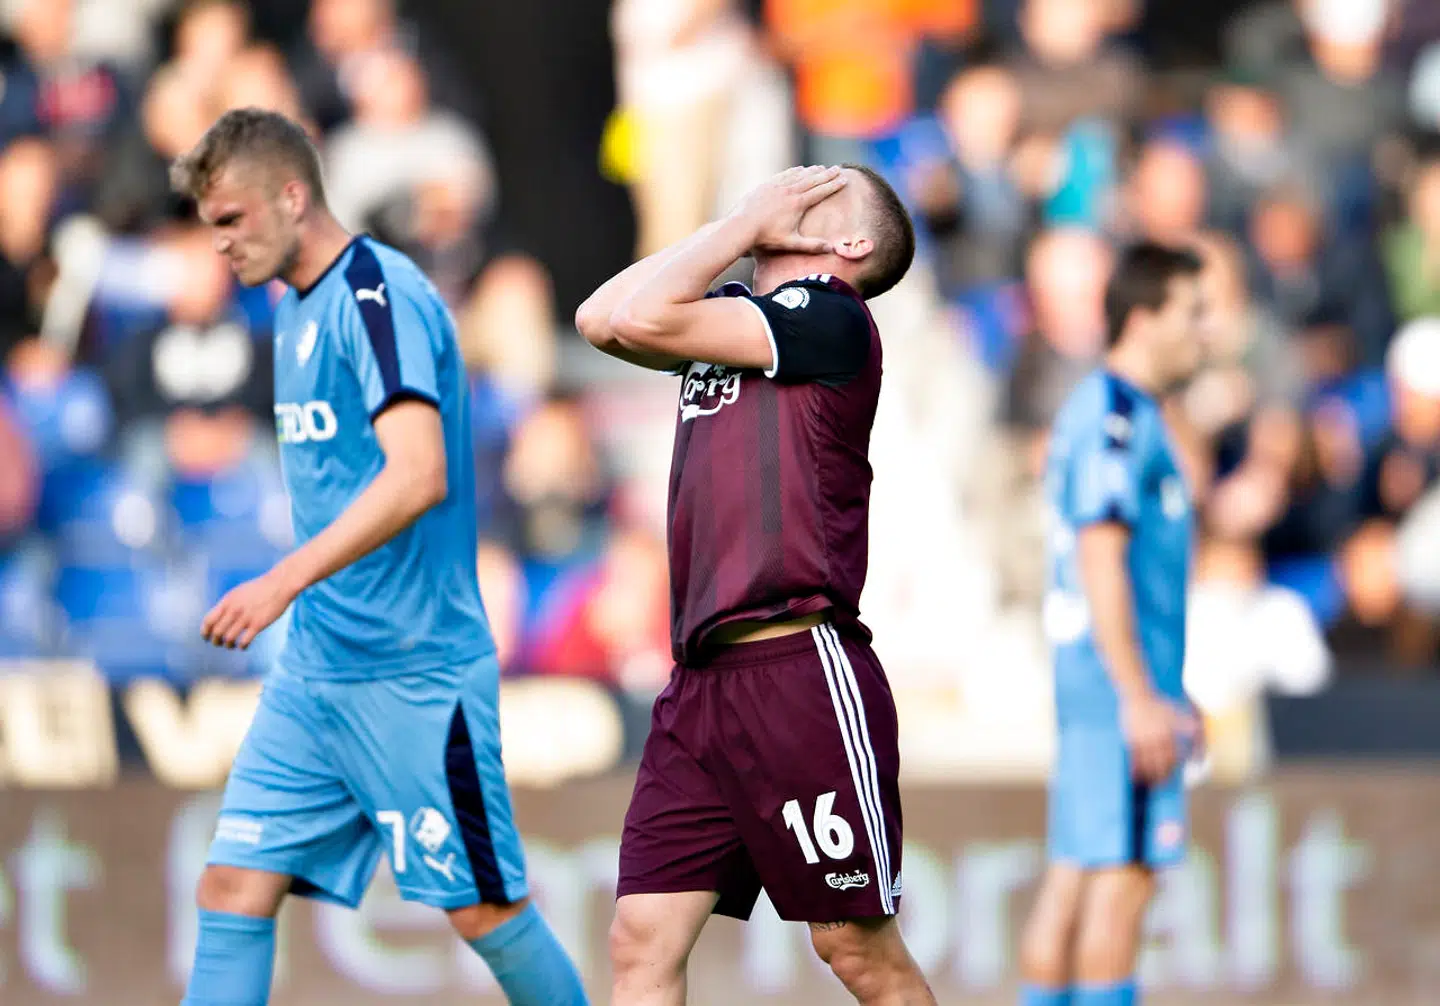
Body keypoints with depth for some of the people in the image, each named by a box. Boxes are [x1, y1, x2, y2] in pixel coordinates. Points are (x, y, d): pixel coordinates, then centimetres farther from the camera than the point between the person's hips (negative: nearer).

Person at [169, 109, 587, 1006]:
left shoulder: (379, 295, -15)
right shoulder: (299, 308, 14)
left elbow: (418, 476, -28)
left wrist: (285, 580, -34)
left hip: (415, 672, -9)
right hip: (315, 671, 9)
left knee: (485, 908, -1)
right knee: (233, 889, 0)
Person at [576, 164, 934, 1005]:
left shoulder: (831, 317, -6)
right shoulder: (732, 314, 20)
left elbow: (643, 319, -12)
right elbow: (601, 319, 13)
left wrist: (747, 222, 1)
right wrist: (740, 230, 13)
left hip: (802, 669, -8)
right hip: (704, 682, 8)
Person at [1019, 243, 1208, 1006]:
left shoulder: (1100, 410, 19)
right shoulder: (1117, 415, -12)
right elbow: (1101, 560, -19)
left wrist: (1165, 691, 27)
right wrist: (1142, 697, -21)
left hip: (1096, 685, 10)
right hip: (1121, 683, -10)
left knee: (1073, 878, 8)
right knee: (1123, 876, -10)